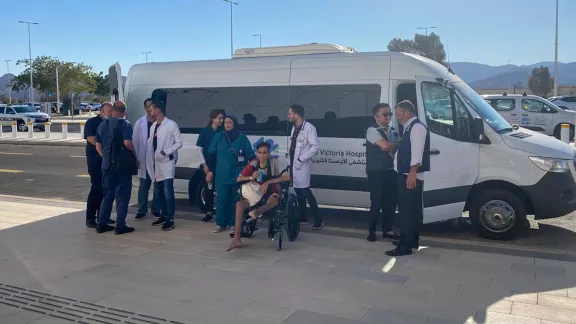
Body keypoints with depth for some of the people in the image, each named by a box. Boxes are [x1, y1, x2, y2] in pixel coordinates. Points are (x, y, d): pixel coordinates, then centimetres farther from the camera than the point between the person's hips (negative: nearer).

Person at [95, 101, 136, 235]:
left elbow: (98, 145, 12)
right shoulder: (125, 124, -10)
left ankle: (102, 224, 16)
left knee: (108, 194, 15)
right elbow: (127, 143, -21)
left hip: (107, 164, 6)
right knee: (122, 194, 1)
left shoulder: (102, 125, 9)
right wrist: (134, 151, -2)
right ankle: (120, 225, 2)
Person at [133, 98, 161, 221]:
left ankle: (156, 209, 20)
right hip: (145, 159, 1)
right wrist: (136, 159, -5)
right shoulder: (140, 123, 2)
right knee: (143, 186, 8)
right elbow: (135, 141, 1)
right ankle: (142, 211, 17)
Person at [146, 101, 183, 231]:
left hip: (167, 163, -7)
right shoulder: (153, 126, 14)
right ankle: (164, 215, 24)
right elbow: (151, 144, 13)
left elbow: (179, 142, -9)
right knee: (158, 192, 13)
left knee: (168, 192, -9)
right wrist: (150, 162, 8)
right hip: (156, 163, 8)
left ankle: (170, 219, -5)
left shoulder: (171, 124, -7)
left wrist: (167, 152, -18)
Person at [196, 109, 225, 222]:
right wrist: (204, 164, -4)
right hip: (208, 164, 0)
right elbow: (199, 149, 1)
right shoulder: (205, 131, 1)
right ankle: (209, 213, 14)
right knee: (208, 187, 5)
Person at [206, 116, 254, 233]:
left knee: (235, 200, 5)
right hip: (222, 176, 1)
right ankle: (220, 224, 12)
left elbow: (250, 155, 4)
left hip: (237, 176, -1)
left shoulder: (242, 138, 1)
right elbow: (211, 155, 7)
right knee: (221, 200, 2)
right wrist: (210, 171, 3)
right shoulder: (218, 137, 4)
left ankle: (233, 223, 15)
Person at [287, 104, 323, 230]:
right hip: (293, 164, 8)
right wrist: (291, 158, 2)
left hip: (301, 164, -8)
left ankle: (318, 220, -4)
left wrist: (301, 159, -20)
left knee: (305, 191, -9)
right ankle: (302, 216, 25)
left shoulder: (309, 127, -13)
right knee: (298, 190, 14)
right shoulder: (294, 128, 12)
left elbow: (315, 146, -20)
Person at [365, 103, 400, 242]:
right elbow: (384, 146, -21)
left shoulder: (393, 131, 16)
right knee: (377, 202, -2)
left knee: (391, 201, 8)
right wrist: (397, 145, -5)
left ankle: (387, 230, 21)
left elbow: (397, 149, 14)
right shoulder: (372, 130, -8)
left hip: (391, 170, 7)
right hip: (376, 172, -6)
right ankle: (372, 231, 12)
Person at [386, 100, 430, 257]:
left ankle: (405, 246, -7)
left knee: (407, 210, -9)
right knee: (411, 209, 16)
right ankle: (412, 240, 26)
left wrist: (412, 173, -25)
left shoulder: (417, 127, -13)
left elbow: (417, 152, -21)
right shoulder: (409, 128, 19)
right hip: (406, 175, 10)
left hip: (411, 176, -10)